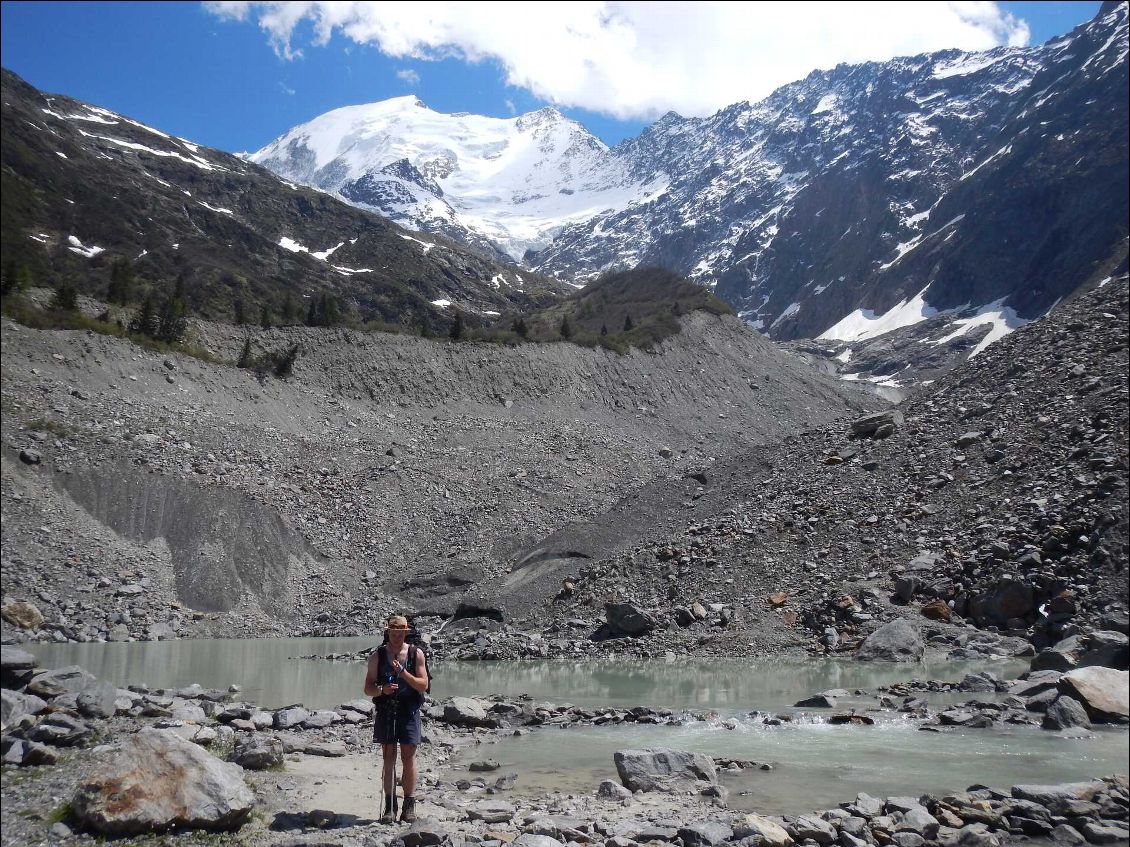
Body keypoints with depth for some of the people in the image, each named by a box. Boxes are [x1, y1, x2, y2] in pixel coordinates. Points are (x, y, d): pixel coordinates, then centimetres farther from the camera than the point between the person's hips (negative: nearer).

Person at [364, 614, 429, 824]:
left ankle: (409, 805, 8)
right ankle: (390, 806, 8)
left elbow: (423, 685, -4)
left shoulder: (416, 654, 1)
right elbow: (368, 688, 3)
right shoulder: (377, 655, 4)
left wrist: (403, 673, -17)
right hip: (385, 711, 1)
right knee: (388, 759, 2)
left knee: (408, 758, -1)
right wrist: (382, 689, -18)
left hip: (409, 711, -1)